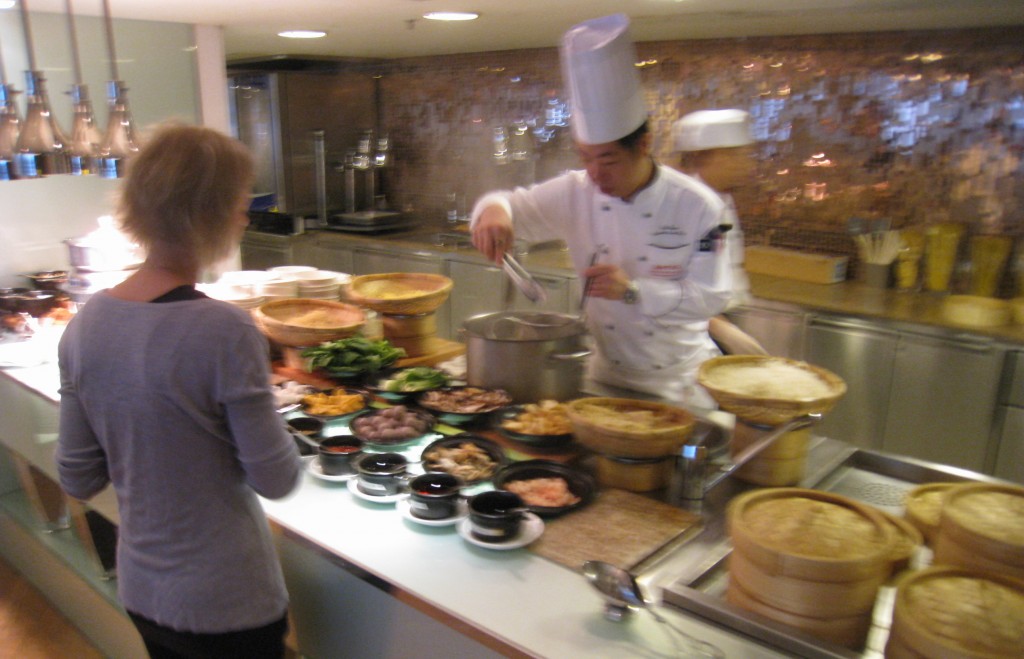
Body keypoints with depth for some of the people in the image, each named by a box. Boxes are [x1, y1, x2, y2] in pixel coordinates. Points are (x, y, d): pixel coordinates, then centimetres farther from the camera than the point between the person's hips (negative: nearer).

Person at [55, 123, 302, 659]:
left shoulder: (86, 324, -8)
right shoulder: (225, 332, -26)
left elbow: (78, 480, 0)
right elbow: (277, 480, -17)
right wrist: (263, 403, -2)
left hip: (139, 592, 6)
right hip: (226, 602, -5)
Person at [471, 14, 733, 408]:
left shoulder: (697, 206, -17)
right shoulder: (577, 193, -9)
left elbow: (711, 298, -17)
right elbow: (513, 204, -4)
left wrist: (633, 291, -32)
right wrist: (494, 211, -30)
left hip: (678, 381, -2)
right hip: (605, 374, 3)